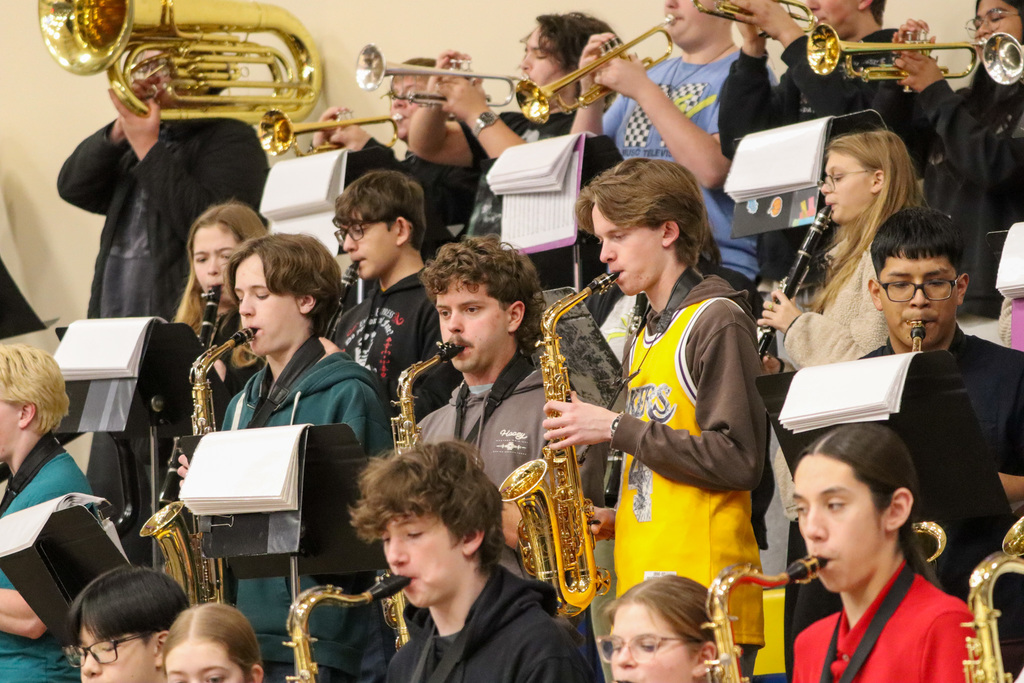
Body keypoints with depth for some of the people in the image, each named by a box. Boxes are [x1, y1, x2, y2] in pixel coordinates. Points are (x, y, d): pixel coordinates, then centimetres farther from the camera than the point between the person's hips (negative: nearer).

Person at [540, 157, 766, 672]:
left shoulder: (717, 322, -6)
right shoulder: (642, 340, 20)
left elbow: (737, 461, -16)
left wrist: (616, 428, -13)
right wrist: (615, 519, 8)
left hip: (703, 589, -8)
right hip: (641, 588, 8)